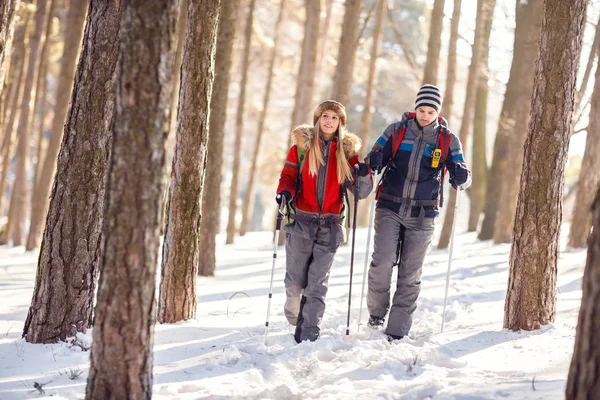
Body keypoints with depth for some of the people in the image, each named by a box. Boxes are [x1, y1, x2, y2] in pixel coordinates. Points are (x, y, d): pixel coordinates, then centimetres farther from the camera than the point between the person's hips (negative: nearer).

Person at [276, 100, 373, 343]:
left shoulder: (347, 151, 7)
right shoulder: (301, 146, 5)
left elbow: (359, 192, 6)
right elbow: (288, 176, 5)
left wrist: (364, 177, -16)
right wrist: (285, 192, -17)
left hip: (330, 226, 0)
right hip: (300, 222, 0)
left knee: (317, 284, -5)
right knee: (295, 281, 6)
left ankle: (307, 336, -2)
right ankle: (293, 315, 37)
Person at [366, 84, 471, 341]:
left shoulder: (448, 140, 2)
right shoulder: (396, 131, 3)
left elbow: (461, 179, 2)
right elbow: (375, 159, 7)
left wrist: (461, 177, -22)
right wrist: (374, 162, -17)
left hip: (422, 215, 1)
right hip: (390, 208, 0)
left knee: (410, 274, 3)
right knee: (382, 263, -15)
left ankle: (397, 330, 11)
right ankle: (376, 311, 10)